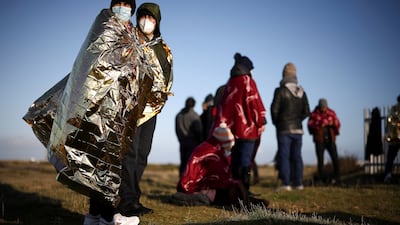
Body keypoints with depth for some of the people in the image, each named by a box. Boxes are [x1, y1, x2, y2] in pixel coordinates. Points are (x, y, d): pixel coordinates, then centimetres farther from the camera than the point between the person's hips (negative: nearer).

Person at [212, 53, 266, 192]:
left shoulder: (229, 84, 14)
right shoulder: (247, 81, -5)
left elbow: (223, 106, 15)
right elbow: (255, 102, -11)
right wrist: (261, 122, -6)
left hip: (232, 128, 6)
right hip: (247, 128, -6)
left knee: (235, 160, 11)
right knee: (245, 160, -7)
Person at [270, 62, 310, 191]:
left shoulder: (280, 90, -9)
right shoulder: (301, 92, 7)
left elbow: (274, 109, -11)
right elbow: (306, 111, 8)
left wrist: (276, 123, 5)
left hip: (284, 129, -5)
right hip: (298, 129, 5)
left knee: (284, 155, -3)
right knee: (297, 156, 10)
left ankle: (286, 183, -9)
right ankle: (298, 183, 11)